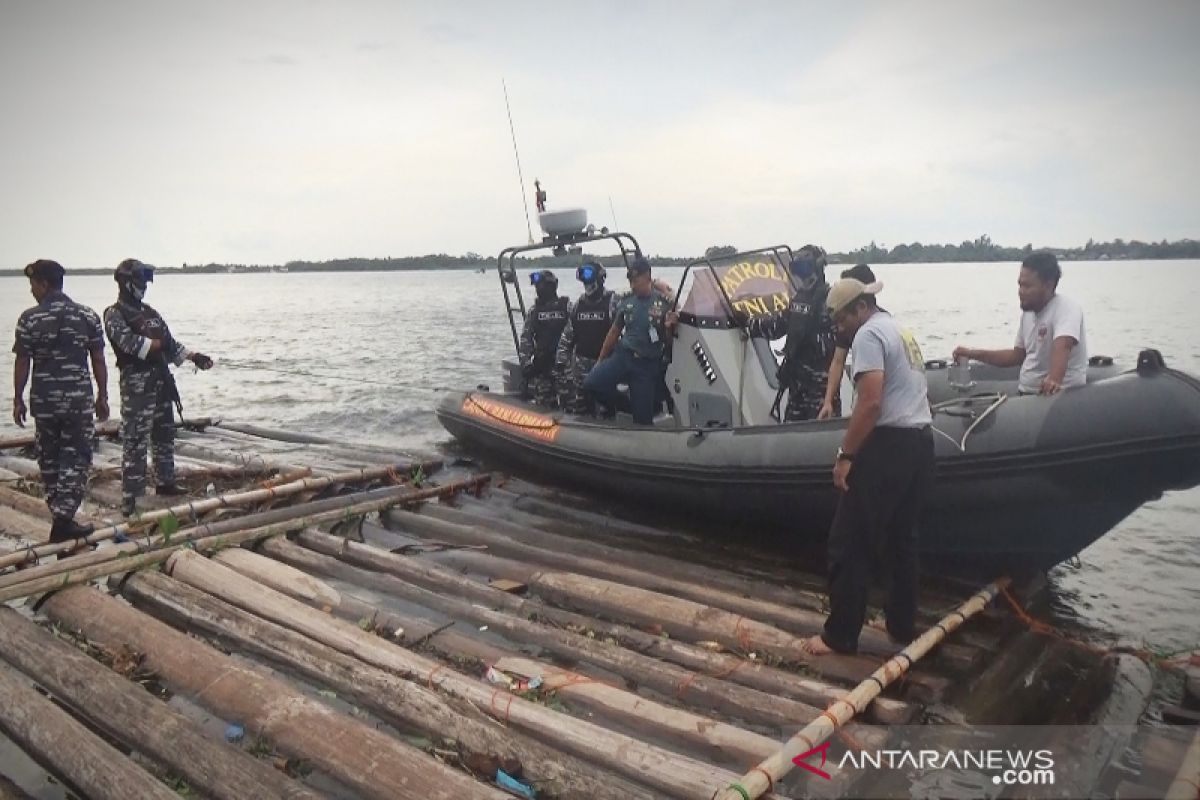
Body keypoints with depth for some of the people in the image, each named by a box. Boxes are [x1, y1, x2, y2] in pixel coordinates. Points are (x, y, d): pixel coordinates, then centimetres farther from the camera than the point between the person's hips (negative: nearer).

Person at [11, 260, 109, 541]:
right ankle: (63, 520, -2)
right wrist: (102, 396, 8)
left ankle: (60, 514, 23)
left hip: (43, 400, 0)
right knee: (76, 458, 5)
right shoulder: (88, 316, -1)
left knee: (49, 459, 15)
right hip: (79, 399, 0)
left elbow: (22, 363, -2)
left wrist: (18, 399, 7)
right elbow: (98, 361, 0)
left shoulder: (29, 319, -4)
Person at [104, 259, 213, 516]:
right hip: (136, 383, -8)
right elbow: (128, 342, -22)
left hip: (161, 380, 8)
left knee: (165, 435, 16)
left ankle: (165, 483, 30)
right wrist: (157, 343, -14)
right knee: (135, 441, -9)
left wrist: (193, 356, 7)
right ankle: (129, 498, -6)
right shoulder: (115, 314, -5)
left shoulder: (150, 312, 19)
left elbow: (169, 344, 20)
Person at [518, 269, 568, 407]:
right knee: (543, 402, 0)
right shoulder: (534, 310, 8)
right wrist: (525, 362, -5)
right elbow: (526, 337, 6)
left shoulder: (567, 307, 0)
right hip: (541, 362, 2)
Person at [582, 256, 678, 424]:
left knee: (643, 419, 0)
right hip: (622, 355, 2)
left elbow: (667, 341, 1)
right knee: (590, 384, -21)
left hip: (648, 364, -2)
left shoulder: (664, 303, -5)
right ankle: (614, 405, 8)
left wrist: (669, 327, -22)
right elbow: (614, 332, 14)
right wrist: (600, 360, 14)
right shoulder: (625, 302, 4)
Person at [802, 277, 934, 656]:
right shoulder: (903, 331, 20)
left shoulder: (869, 334, -10)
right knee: (902, 539, 18)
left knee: (849, 543, -3)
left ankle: (840, 635, 3)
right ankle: (903, 625, 26)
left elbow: (871, 402, -21)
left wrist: (845, 455, -18)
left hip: (888, 445, -10)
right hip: (920, 443, 10)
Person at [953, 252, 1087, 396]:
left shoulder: (1067, 310, -15)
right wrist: (972, 354, 12)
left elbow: (1062, 346, -35)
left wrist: (1054, 380, -53)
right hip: (1026, 394, 8)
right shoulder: (1028, 312, 11)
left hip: (1061, 397, -7)